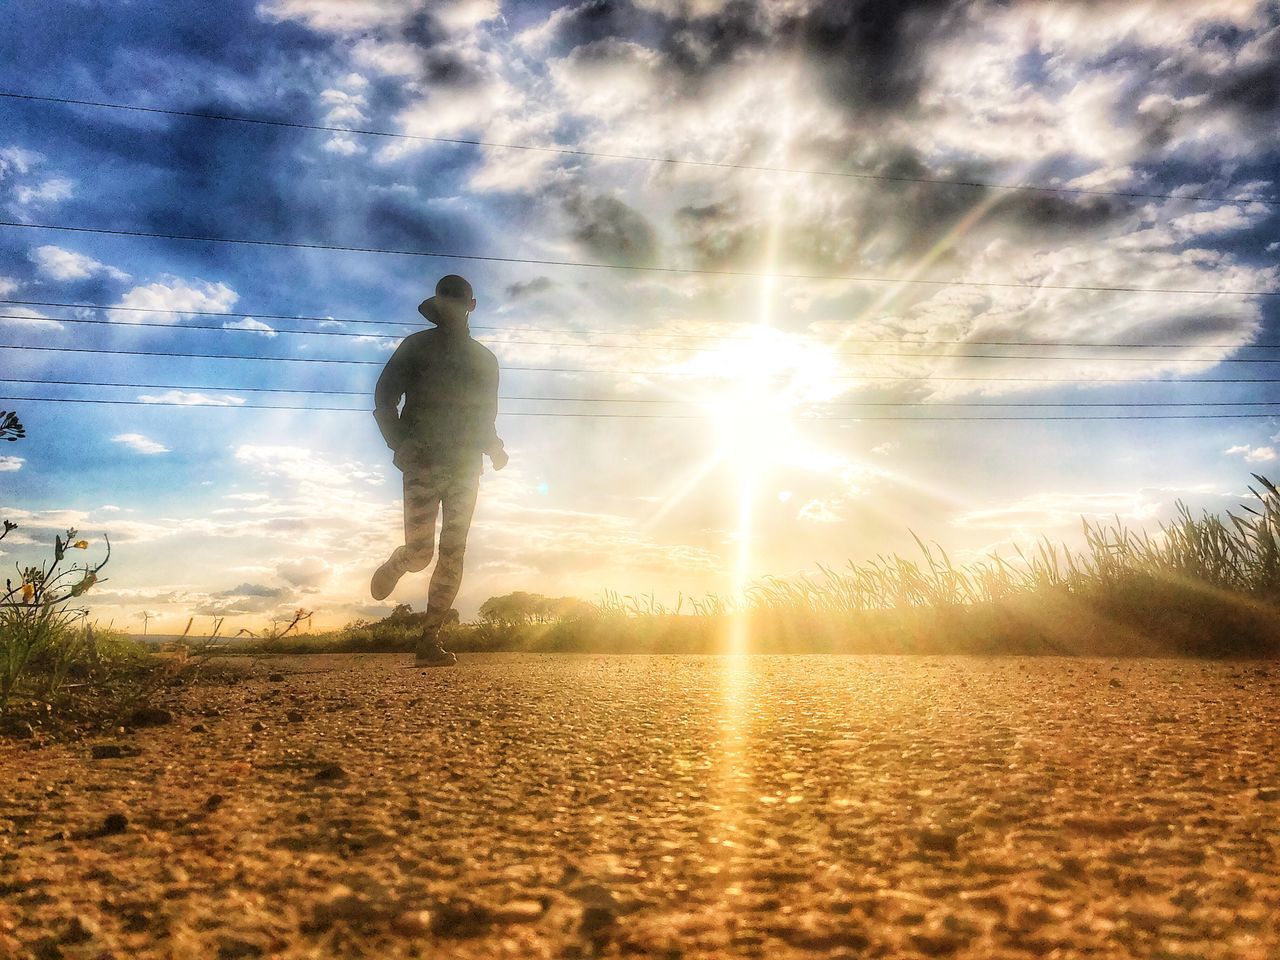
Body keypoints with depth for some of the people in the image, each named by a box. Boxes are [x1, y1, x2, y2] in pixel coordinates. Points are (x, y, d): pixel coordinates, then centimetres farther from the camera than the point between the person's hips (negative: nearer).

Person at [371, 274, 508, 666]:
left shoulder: (484, 359, 15)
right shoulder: (417, 346, 5)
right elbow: (384, 400, 3)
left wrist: (493, 447, 0)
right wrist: (401, 444, -13)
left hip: (466, 467, 3)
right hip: (424, 463, -3)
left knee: (453, 555, -4)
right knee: (419, 553, -10)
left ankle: (430, 641, 1)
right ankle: (395, 565, 27)